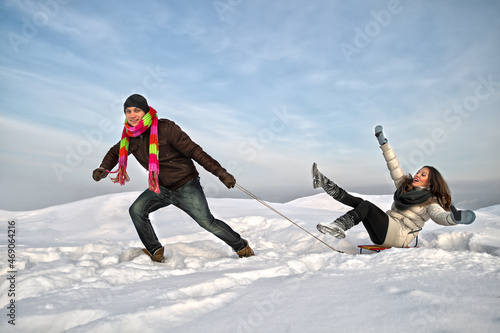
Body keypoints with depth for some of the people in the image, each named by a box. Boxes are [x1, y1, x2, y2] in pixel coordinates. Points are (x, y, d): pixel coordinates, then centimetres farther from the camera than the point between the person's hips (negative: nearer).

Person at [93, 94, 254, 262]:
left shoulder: (165, 128, -22)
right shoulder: (130, 137, -3)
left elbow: (194, 151, -21)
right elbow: (115, 152, 19)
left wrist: (221, 173, -22)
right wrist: (103, 169, -2)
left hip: (185, 187, -6)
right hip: (161, 188, 6)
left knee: (207, 222, -7)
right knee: (136, 210, -7)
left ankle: (242, 246, 15)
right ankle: (155, 251, 11)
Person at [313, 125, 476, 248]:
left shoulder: (430, 202, -2)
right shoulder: (404, 186, 17)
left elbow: (439, 215, -22)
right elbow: (394, 166, 19)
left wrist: (455, 218, -46)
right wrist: (383, 143, 18)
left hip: (399, 235, -6)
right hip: (383, 234, 7)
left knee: (367, 206, -25)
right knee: (358, 202, -9)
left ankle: (339, 227, -44)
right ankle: (323, 182, -15)